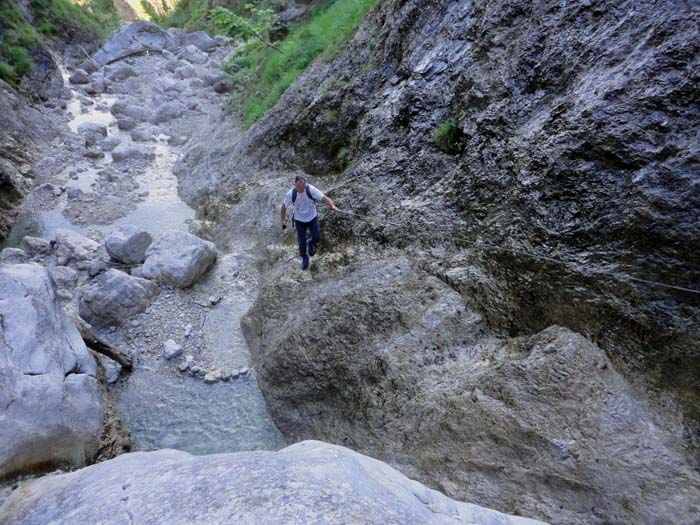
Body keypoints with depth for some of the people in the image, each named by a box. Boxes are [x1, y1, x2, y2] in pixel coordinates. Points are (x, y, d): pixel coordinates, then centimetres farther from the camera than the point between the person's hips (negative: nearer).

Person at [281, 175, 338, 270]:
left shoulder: (311, 189, -25)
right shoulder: (290, 194, -22)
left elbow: (324, 197, -32)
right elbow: (284, 207, -7)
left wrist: (332, 206, -49)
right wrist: (283, 220, -4)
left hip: (312, 217, 0)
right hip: (299, 220, 0)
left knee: (317, 238, -3)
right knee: (302, 241, 5)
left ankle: (310, 243, 36)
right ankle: (304, 258, 33)